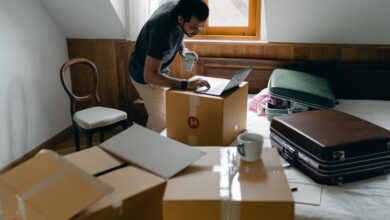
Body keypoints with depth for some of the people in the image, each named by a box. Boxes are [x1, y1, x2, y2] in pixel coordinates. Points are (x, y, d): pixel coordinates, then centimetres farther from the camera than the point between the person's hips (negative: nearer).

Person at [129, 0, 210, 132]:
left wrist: (184, 50, -13)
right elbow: (150, 75, -37)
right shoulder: (162, 30, -38)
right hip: (146, 75, -8)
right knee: (161, 122, -4)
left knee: (158, 116, 18)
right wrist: (185, 84, -44)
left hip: (158, 70, 8)